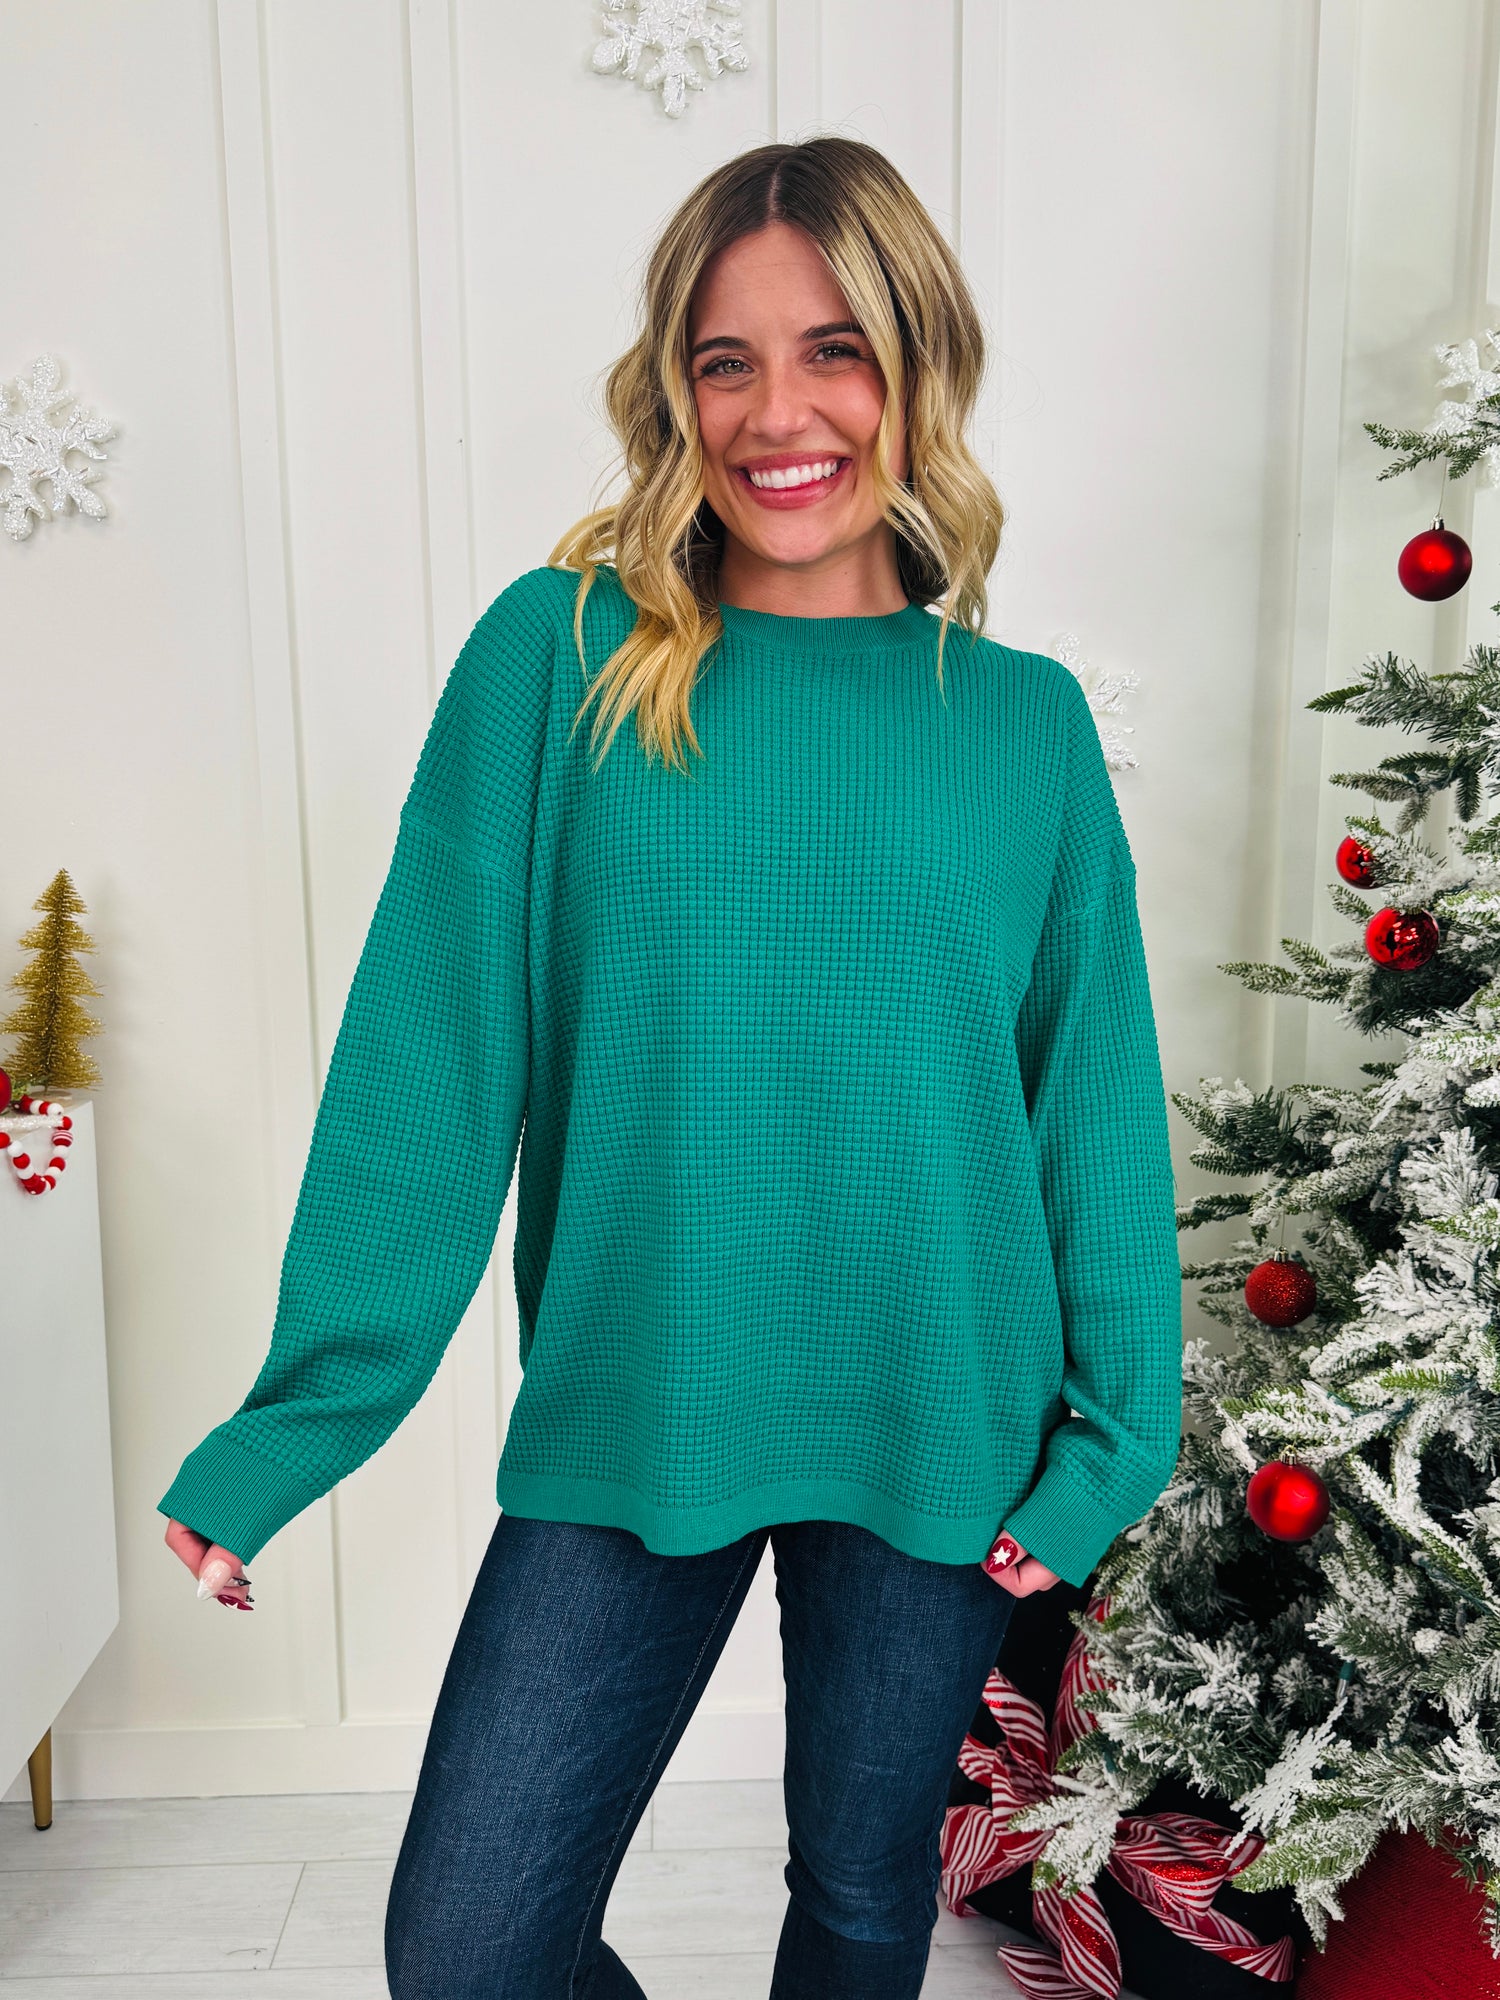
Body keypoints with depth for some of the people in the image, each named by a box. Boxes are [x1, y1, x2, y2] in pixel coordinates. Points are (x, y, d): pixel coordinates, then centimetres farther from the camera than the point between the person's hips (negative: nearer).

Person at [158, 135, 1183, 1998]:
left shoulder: (1025, 721, -1)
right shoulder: (557, 657, -6)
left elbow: (1096, 1102, 3)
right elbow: (422, 1068, -7)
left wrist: (1114, 1429, -1)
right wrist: (292, 1424, -5)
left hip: (939, 1431, 2)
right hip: (626, 1424, -1)